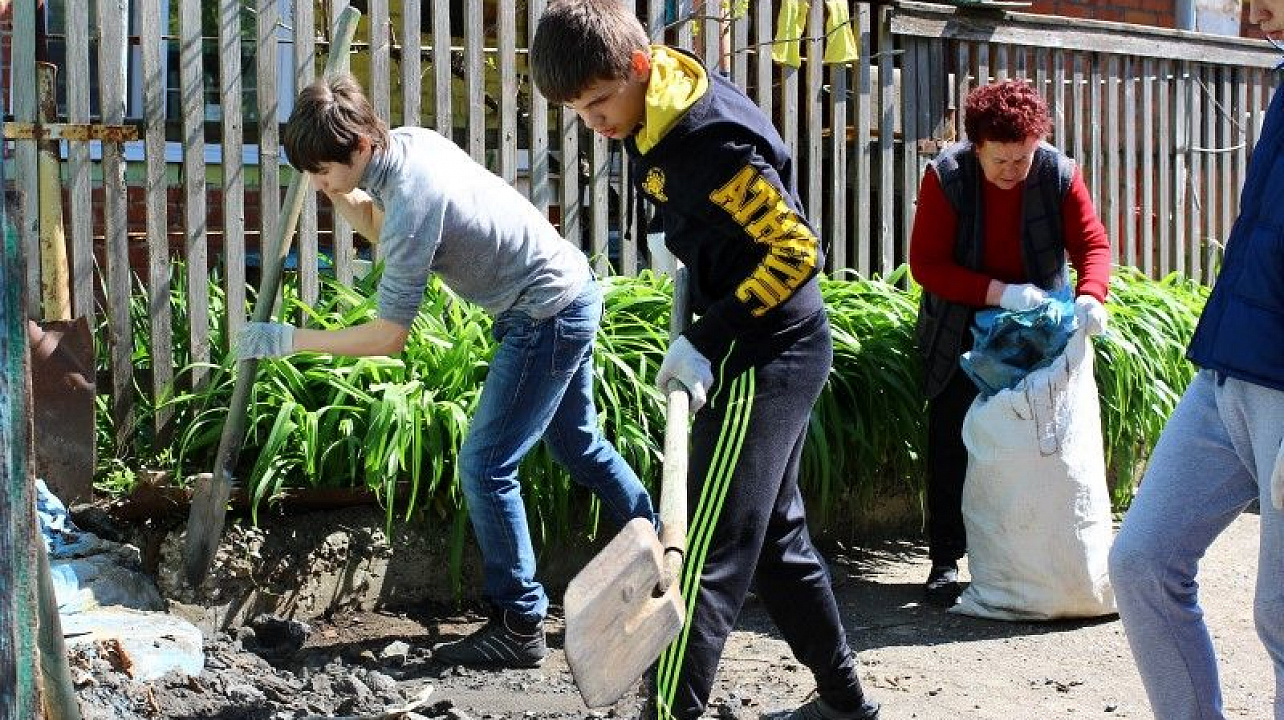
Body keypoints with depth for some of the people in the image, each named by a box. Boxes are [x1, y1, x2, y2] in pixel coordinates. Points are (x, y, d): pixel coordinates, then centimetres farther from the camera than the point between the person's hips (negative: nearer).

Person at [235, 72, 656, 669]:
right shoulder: (411, 141, -3)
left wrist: (288, 339, -18)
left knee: (485, 467, -6)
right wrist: (335, 190, -1)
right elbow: (376, 224, 18)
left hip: (548, 317, -10)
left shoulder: (411, 201, -29)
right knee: (577, 444, 25)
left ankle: (520, 626, 3)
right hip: (572, 290, 10)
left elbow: (388, 337, -24)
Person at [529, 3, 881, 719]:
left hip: (764, 360, -10)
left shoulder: (705, 143, -26)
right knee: (776, 536, 19)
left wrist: (707, 342, -25)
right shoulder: (665, 108, 3)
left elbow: (798, 249, -25)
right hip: (786, 350, 10)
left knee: (704, 551, -8)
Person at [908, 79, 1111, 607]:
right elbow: (926, 263, -19)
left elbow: (1092, 244, -11)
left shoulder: (1060, 174, -12)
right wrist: (999, 292, -31)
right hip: (959, 334, -1)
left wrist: (1090, 295, -33)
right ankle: (946, 561, 7)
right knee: (952, 444, -1)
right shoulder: (946, 177, -18)